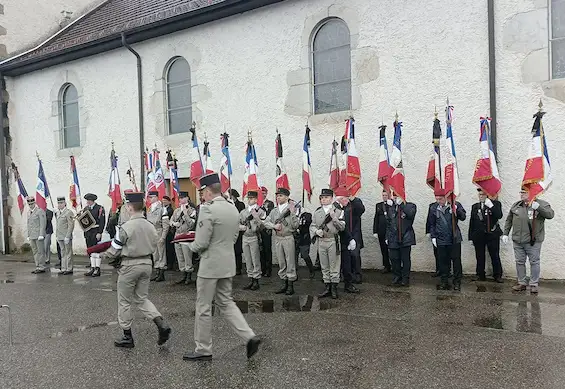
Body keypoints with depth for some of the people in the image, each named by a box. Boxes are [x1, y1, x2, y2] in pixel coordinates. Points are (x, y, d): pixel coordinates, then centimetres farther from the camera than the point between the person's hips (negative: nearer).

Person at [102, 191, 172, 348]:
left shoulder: (126, 227, -17)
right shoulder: (151, 226, 1)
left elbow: (114, 251, -11)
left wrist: (106, 256, 11)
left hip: (129, 266, -6)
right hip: (146, 264, 6)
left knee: (124, 301, 11)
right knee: (142, 298, 18)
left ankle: (127, 337, 21)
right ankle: (162, 325, 2)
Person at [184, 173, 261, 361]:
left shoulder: (208, 209, -19)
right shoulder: (233, 208, 6)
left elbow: (201, 243, -19)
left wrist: (191, 245, 1)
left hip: (210, 265, -8)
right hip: (228, 264, 8)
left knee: (203, 308, 8)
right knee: (226, 303, 20)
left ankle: (203, 350, 21)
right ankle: (250, 336, 11)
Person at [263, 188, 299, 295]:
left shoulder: (291, 209, -4)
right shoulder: (274, 211, 11)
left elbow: (295, 225, -12)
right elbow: (266, 222, 8)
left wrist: (292, 213, -22)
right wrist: (274, 226, -9)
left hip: (288, 238, -5)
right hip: (277, 239, 5)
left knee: (290, 262, 1)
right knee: (281, 263, 12)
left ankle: (291, 285, 9)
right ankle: (284, 284, 22)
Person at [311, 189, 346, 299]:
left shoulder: (338, 211, 1)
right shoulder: (317, 212, 10)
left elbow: (342, 227, -5)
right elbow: (312, 226, 13)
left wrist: (334, 217, -18)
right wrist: (316, 231, -8)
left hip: (333, 241, -3)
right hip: (321, 241, 3)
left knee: (334, 265, 1)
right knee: (324, 266, 9)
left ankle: (334, 288, 11)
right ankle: (327, 287, 18)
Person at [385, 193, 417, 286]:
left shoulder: (410, 206, 1)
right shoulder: (390, 208, 13)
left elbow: (411, 214, -23)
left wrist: (401, 204, -20)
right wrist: (387, 237, 13)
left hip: (406, 238, -3)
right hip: (393, 239, 4)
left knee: (405, 260, 3)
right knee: (394, 259, 6)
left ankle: (405, 279, 15)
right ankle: (396, 278, 20)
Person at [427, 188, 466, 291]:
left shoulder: (456, 205, -2)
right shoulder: (434, 208, 4)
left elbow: (463, 217, -6)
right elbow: (432, 224, 11)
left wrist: (457, 210, -23)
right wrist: (433, 236, 5)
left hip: (454, 239, -2)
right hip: (441, 240, 2)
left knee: (456, 260, 3)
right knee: (443, 261, 8)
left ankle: (457, 282, 15)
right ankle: (444, 281, 19)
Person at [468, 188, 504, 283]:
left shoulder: (496, 203, 2)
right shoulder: (475, 206, 11)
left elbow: (499, 216, -14)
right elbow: (472, 222, 10)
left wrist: (491, 206, -23)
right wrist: (471, 236, 7)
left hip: (492, 235, -3)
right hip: (478, 235, 3)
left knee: (495, 256, 2)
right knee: (480, 257, 8)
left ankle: (497, 276, 14)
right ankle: (480, 275, 17)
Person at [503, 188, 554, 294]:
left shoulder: (542, 204, -2)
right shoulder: (516, 205, 10)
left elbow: (550, 215, -17)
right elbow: (509, 220, 15)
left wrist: (538, 207, -31)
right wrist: (505, 234, 10)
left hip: (533, 241, -4)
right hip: (517, 241, 4)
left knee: (534, 262, 3)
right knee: (519, 262, 10)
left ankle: (534, 284, 15)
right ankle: (522, 283, 20)